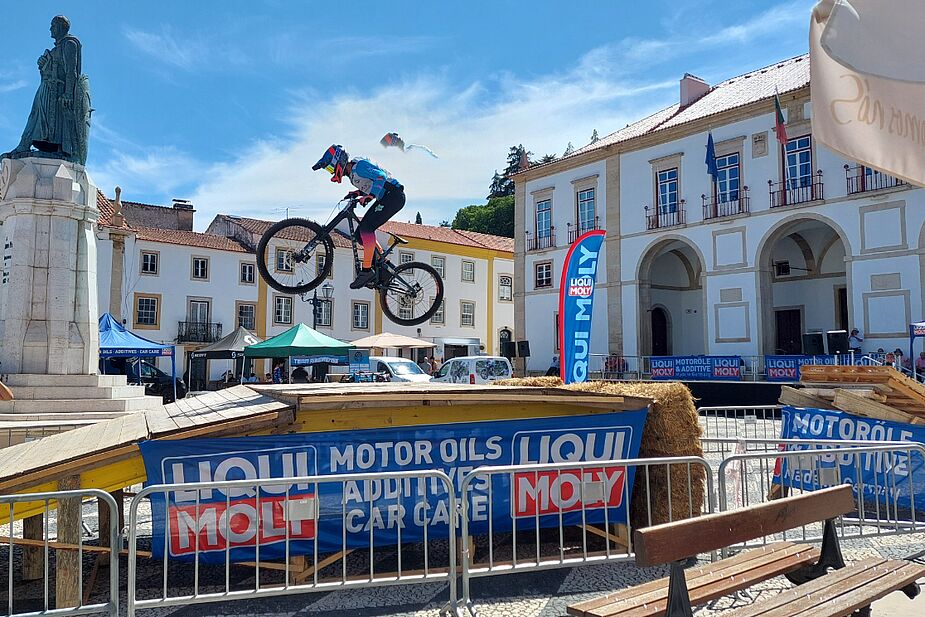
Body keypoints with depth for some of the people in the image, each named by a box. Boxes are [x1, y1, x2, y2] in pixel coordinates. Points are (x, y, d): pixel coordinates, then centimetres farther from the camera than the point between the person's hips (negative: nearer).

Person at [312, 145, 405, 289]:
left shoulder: (359, 166, -15)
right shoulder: (352, 173, 15)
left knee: (366, 227, -24)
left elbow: (380, 177, -27)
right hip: (385, 197, 10)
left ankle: (367, 270, -24)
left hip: (394, 194, -10)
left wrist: (369, 196, -35)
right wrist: (358, 193, 4)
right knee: (360, 234, 4)